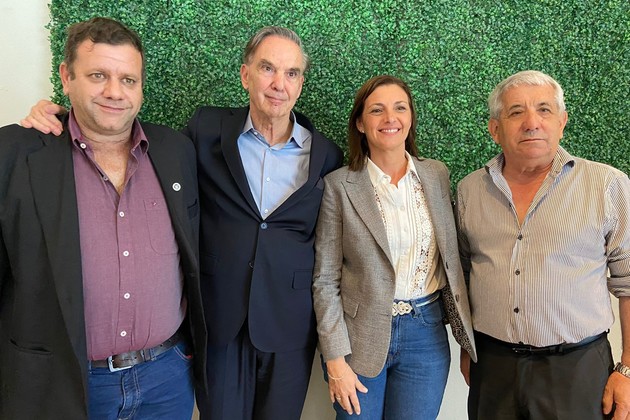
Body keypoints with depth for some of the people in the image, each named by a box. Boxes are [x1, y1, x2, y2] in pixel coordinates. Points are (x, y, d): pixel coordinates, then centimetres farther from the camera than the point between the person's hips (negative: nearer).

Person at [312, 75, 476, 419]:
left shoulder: (437, 175, 2)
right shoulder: (338, 185, -8)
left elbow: (451, 258, 9)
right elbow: (325, 278, -7)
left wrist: (466, 332, 7)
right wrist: (335, 358, -10)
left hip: (427, 334, 3)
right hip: (359, 336, -2)